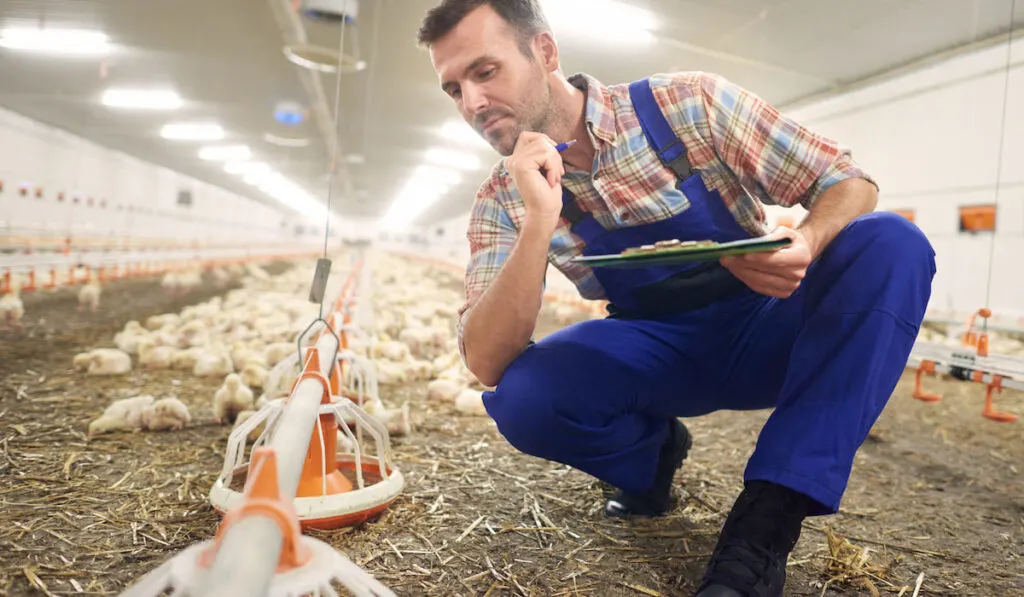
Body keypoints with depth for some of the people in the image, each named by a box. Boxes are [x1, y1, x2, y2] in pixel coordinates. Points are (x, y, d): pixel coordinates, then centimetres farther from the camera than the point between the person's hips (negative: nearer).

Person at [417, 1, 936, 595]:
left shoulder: (688, 104, -14)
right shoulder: (503, 201, -8)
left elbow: (848, 180, -8)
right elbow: (487, 363, -19)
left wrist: (806, 246, -32)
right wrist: (539, 221, -31)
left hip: (766, 333, 1)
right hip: (658, 357, 0)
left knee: (890, 244, -26)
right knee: (522, 396, -27)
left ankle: (763, 527, -27)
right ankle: (655, 449, 5)